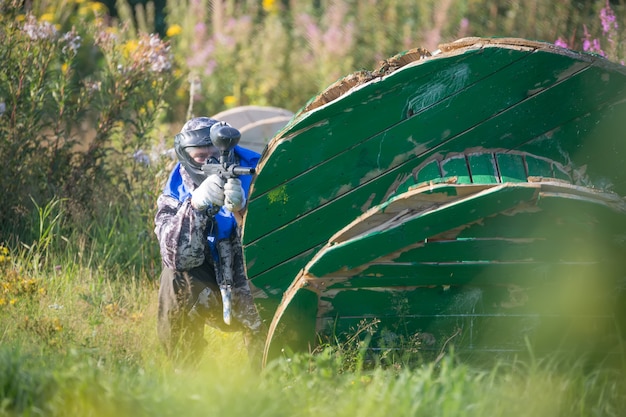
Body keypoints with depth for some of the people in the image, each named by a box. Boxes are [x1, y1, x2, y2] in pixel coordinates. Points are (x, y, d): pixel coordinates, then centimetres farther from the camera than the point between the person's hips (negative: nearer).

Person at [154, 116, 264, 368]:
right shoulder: (176, 192, -9)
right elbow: (175, 257, -24)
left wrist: (240, 210, -39)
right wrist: (196, 204, -38)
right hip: (212, 298, 2)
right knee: (176, 276, -26)